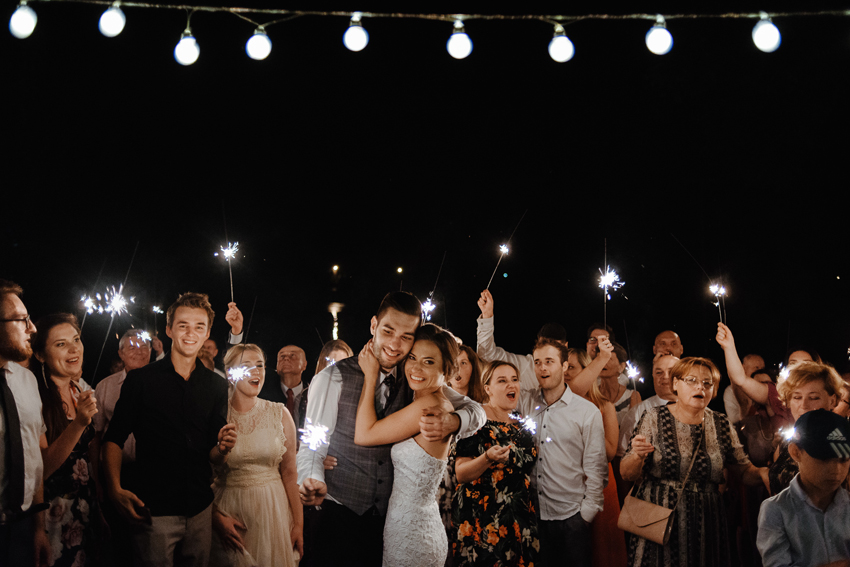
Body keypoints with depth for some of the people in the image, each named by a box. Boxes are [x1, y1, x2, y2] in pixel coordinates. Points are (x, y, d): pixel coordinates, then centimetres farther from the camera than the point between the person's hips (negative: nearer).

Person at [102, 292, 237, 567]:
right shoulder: (141, 379, -2)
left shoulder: (217, 385, 7)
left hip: (200, 509, 3)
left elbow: (213, 456, 9)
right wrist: (115, 489, -15)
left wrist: (223, 448, -14)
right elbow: (114, 439, -2)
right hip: (154, 509, -3)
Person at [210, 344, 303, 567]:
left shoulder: (280, 414, 0)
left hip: (272, 509, 1)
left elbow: (289, 473, 1)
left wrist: (298, 524, 0)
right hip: (229, 508, -1)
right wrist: (216, 517, -10)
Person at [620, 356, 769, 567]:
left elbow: (745, 470, 10)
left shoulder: (721, 425, 3)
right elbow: (626, 474, -3)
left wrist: (762, 473, -11)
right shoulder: (654, 418, -4)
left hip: (704, 529, 2)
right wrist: (638, 456, -23)